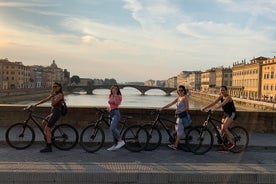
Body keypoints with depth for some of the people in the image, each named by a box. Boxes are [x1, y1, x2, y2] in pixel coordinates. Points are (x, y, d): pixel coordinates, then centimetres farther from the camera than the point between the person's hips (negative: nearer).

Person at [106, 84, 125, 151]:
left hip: (116, 113, -8)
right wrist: (109, 107, 10)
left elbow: (117, 103, -22)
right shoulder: (110, 96, 16)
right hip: (111, 113, 8)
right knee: (112, 129, 8)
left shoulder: (119, 96, -3)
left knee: (112, 128, -25)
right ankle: (115, 145, 15)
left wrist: (115, 95, -22)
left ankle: (121, 141, -18)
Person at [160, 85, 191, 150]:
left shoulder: (185, 97, -6)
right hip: (179, 115, 8)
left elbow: (187, 107, -13)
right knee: (177, 129, 11)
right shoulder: (178, 98, 15)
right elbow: (170, 104, 11)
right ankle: (176, 142, 19)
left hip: (183, 115, -8)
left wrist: (179, 111, -23)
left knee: (179, 130, -8)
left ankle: (175, 145, -8)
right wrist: (162, 108, 3)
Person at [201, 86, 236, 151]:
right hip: (226, 114, 8)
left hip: (232, 114, -8)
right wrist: (205, 107, -16)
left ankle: (231, 143, -10)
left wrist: (214, 108, -49)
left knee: (224, 127, -23)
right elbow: (213, 103, -5)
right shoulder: (220, 97, 2)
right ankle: (225, 145, 14)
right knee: (222, 129, 2)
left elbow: (223, 104, -35)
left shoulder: (228, 97, -18)